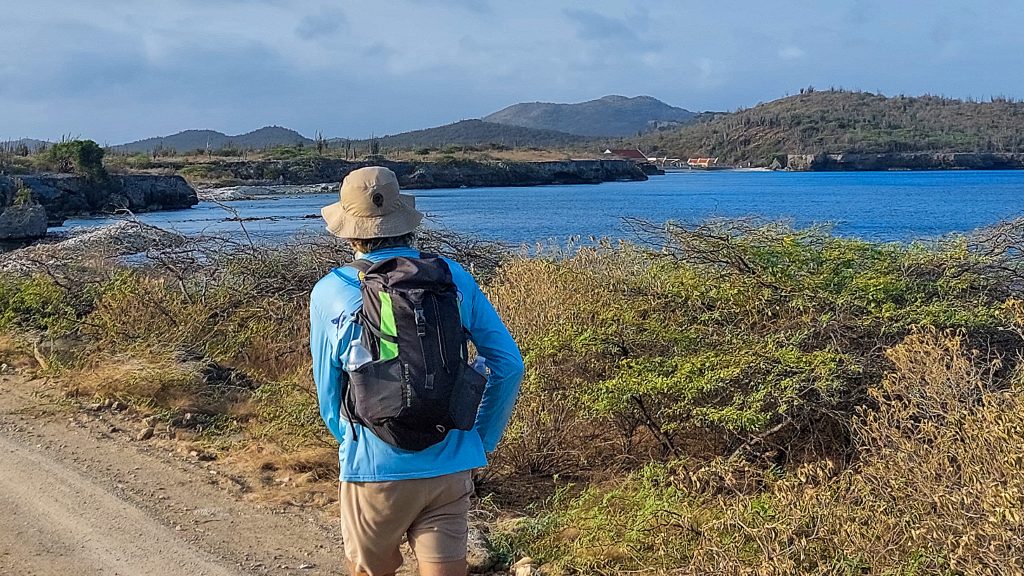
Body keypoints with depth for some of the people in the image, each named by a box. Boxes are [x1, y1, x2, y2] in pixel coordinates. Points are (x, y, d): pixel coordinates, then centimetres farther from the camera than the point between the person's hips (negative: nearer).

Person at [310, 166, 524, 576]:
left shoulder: (330, 293, -5)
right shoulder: (454, 277, 0)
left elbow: (329, 392, 4)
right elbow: (508, 365, 1)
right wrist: (482, 442, 12)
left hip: (376, 472, -1)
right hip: (451, 468, 1)